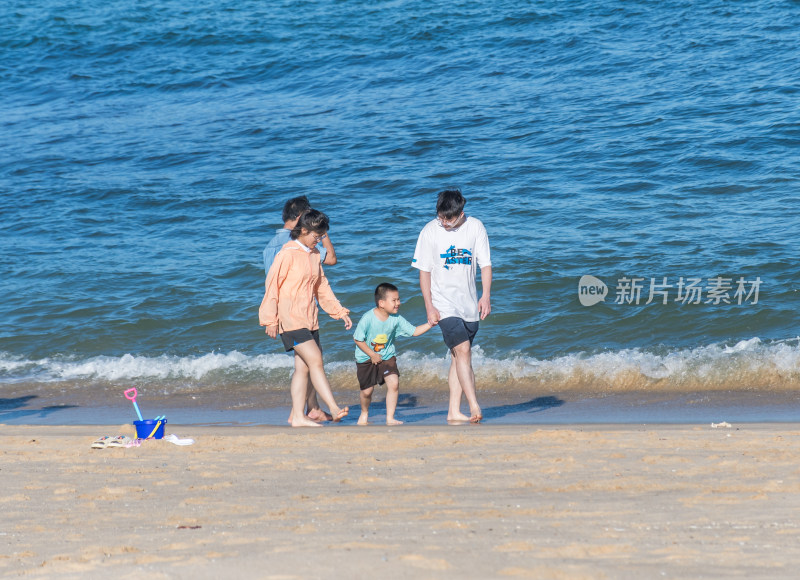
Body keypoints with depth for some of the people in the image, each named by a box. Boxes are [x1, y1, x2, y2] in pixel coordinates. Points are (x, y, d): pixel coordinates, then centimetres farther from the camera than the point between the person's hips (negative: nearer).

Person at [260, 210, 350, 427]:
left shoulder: (314, 254, 14)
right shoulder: (288, 253, -11)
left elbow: (322, 287, 22)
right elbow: (272, 284, -10)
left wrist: (340, 312, 17)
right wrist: (270, 320, -11)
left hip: (309, 319, 8)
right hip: (290, 318, -8)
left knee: (303, 367, 6)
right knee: (315, 361, -16)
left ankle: (298, 416, 9)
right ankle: (334, 409, -22)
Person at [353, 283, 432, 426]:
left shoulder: (396, 319, -11)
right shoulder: (368, 319, -23)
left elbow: (414, 331, -6)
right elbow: (358, 339, -16)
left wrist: (429, 324, -19)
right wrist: (372, 355, -16)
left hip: (387, 356, 3)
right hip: (366, 358, -3)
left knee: (394, 383, -17)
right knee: (367, 391, 2)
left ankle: (390, 418, -6)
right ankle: (364, 414, 34)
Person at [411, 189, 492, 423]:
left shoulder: (475, 228, 1)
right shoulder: (430, 231, -6)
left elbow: (485, 264, 5)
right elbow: (424, 271, -2)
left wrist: (486, 295, -7)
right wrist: (429, 307, -7)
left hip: (469, 303, 4)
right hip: (444, 304, -4)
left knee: (459, 356, 8)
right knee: (462, 350, -17)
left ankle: (454, 411, 14)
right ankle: (474, 408, -21)